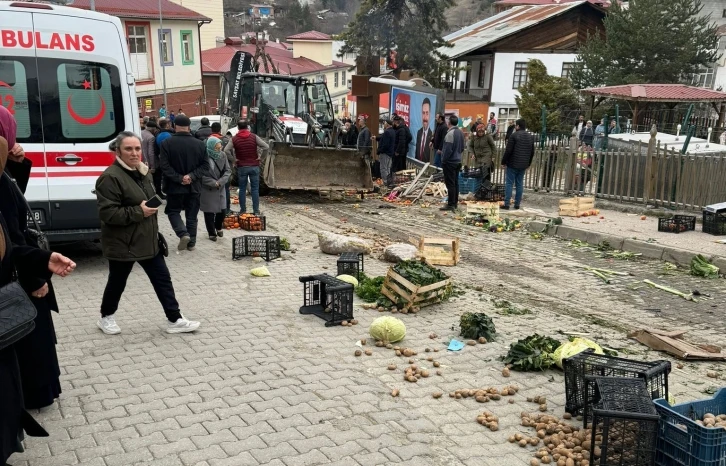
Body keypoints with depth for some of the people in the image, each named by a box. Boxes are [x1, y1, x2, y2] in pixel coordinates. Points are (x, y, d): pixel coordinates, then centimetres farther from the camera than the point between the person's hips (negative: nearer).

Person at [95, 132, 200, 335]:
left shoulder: (143, 172, 9)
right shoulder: (110, 177, -20)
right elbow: (107, 213, -25)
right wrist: (139, 212, -27)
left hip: (147, 240, 8)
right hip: (122, 244, -8)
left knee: (163, 279, 8)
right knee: (117, 282, 11)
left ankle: (175, 320, 16)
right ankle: (106, 318, 35)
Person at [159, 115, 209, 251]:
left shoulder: (167, 143, -9)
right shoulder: (199, 144, -1)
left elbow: (165, 166, -14)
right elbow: (205, 166, -3)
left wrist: (179, 178, -12)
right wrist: (192, 176, -10)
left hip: (175, 186, -2)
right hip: (194, 187, 2)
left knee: (173, 212, 14)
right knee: (191, 215, 13)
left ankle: (183, 234, -8)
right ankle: (191, 242, 17)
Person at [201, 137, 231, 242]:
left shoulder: (223, 156, 0)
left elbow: (228, 170, 0)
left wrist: (220, 182, -13)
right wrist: (214, 183, -16)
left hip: (220, 189, 4)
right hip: (207, 189, -4)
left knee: (223, 210, 7)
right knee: (209, 212, 3)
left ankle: (218, 227, 35)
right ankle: (212, 233, 20)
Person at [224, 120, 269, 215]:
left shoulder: (234, 139, -1)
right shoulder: (254, 137, -2)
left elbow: (226, 150, -10)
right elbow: (266, 146, -8)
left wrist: (234, 159, -2)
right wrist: (259, 156, 0)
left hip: (241, 167, 0)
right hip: (254, 166, 0)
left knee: (242, 189, 9)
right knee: (255, 189, 4)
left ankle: (243, 210, 10)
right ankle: (256, 210, 3)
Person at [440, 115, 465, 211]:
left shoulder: (450, 133, -19)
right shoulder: (460, 132, 8)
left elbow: (448, 149, -20)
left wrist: (443, 160, -11)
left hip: (450, 162, -9)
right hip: (458, 161, 9)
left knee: (450, 183, -6)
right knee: (455, 183, 13)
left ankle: (451, 204, -4)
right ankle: (455, 202, 19)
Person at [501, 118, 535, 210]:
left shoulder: (514, 135, -10)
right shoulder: (531, 137, 10)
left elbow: (508, 151, -13)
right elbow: (532, 152, 14)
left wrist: (503, 162, -4)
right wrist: (528, 164, 22)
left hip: (512, 164, -5)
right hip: (523, 165, 6)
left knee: (509, 183, -2)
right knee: (519, 184, 10)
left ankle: (506, 204, -5)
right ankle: (517, 204, 11)